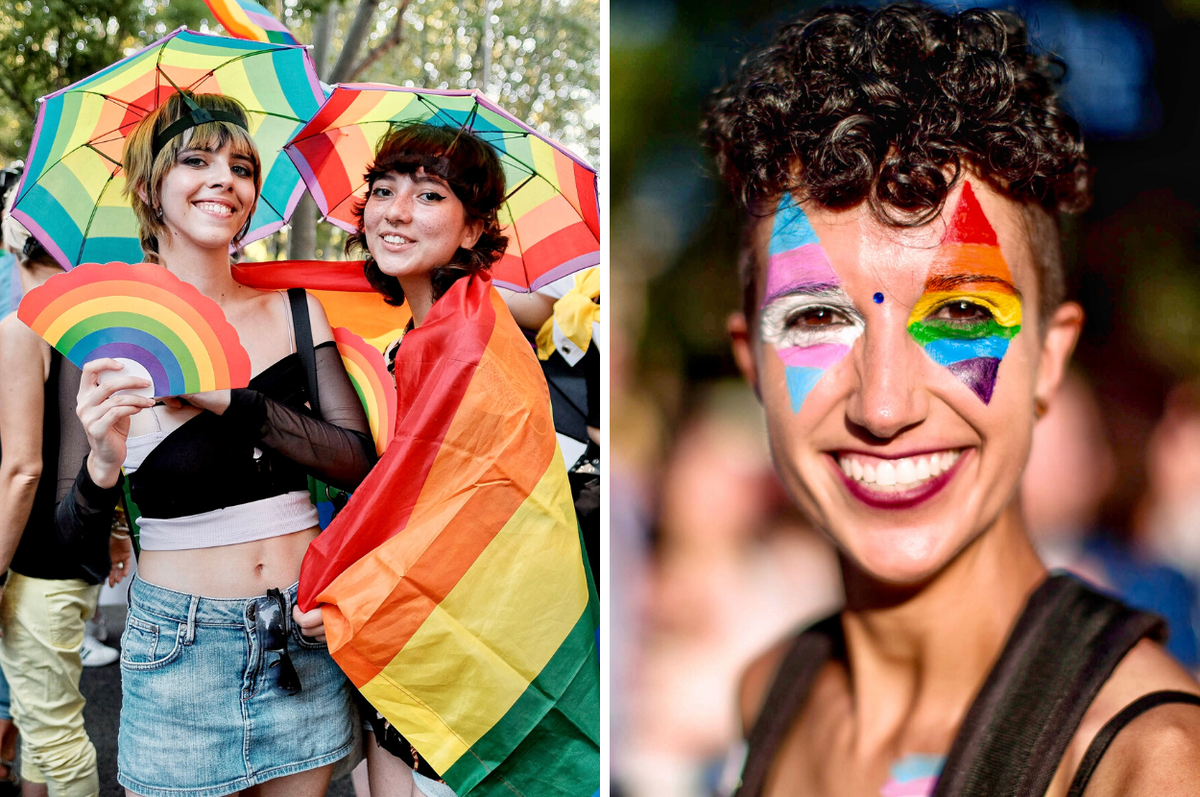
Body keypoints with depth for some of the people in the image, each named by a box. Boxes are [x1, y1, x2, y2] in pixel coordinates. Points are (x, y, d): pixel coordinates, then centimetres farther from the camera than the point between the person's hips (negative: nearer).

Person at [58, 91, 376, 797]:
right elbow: (73, 536, -6)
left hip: (305, 632, 3)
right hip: (179, 646, -2)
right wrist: (103, 466, -28)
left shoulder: (294, 308, 3)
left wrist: (228, 399, -18)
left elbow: (359, 460, -7)